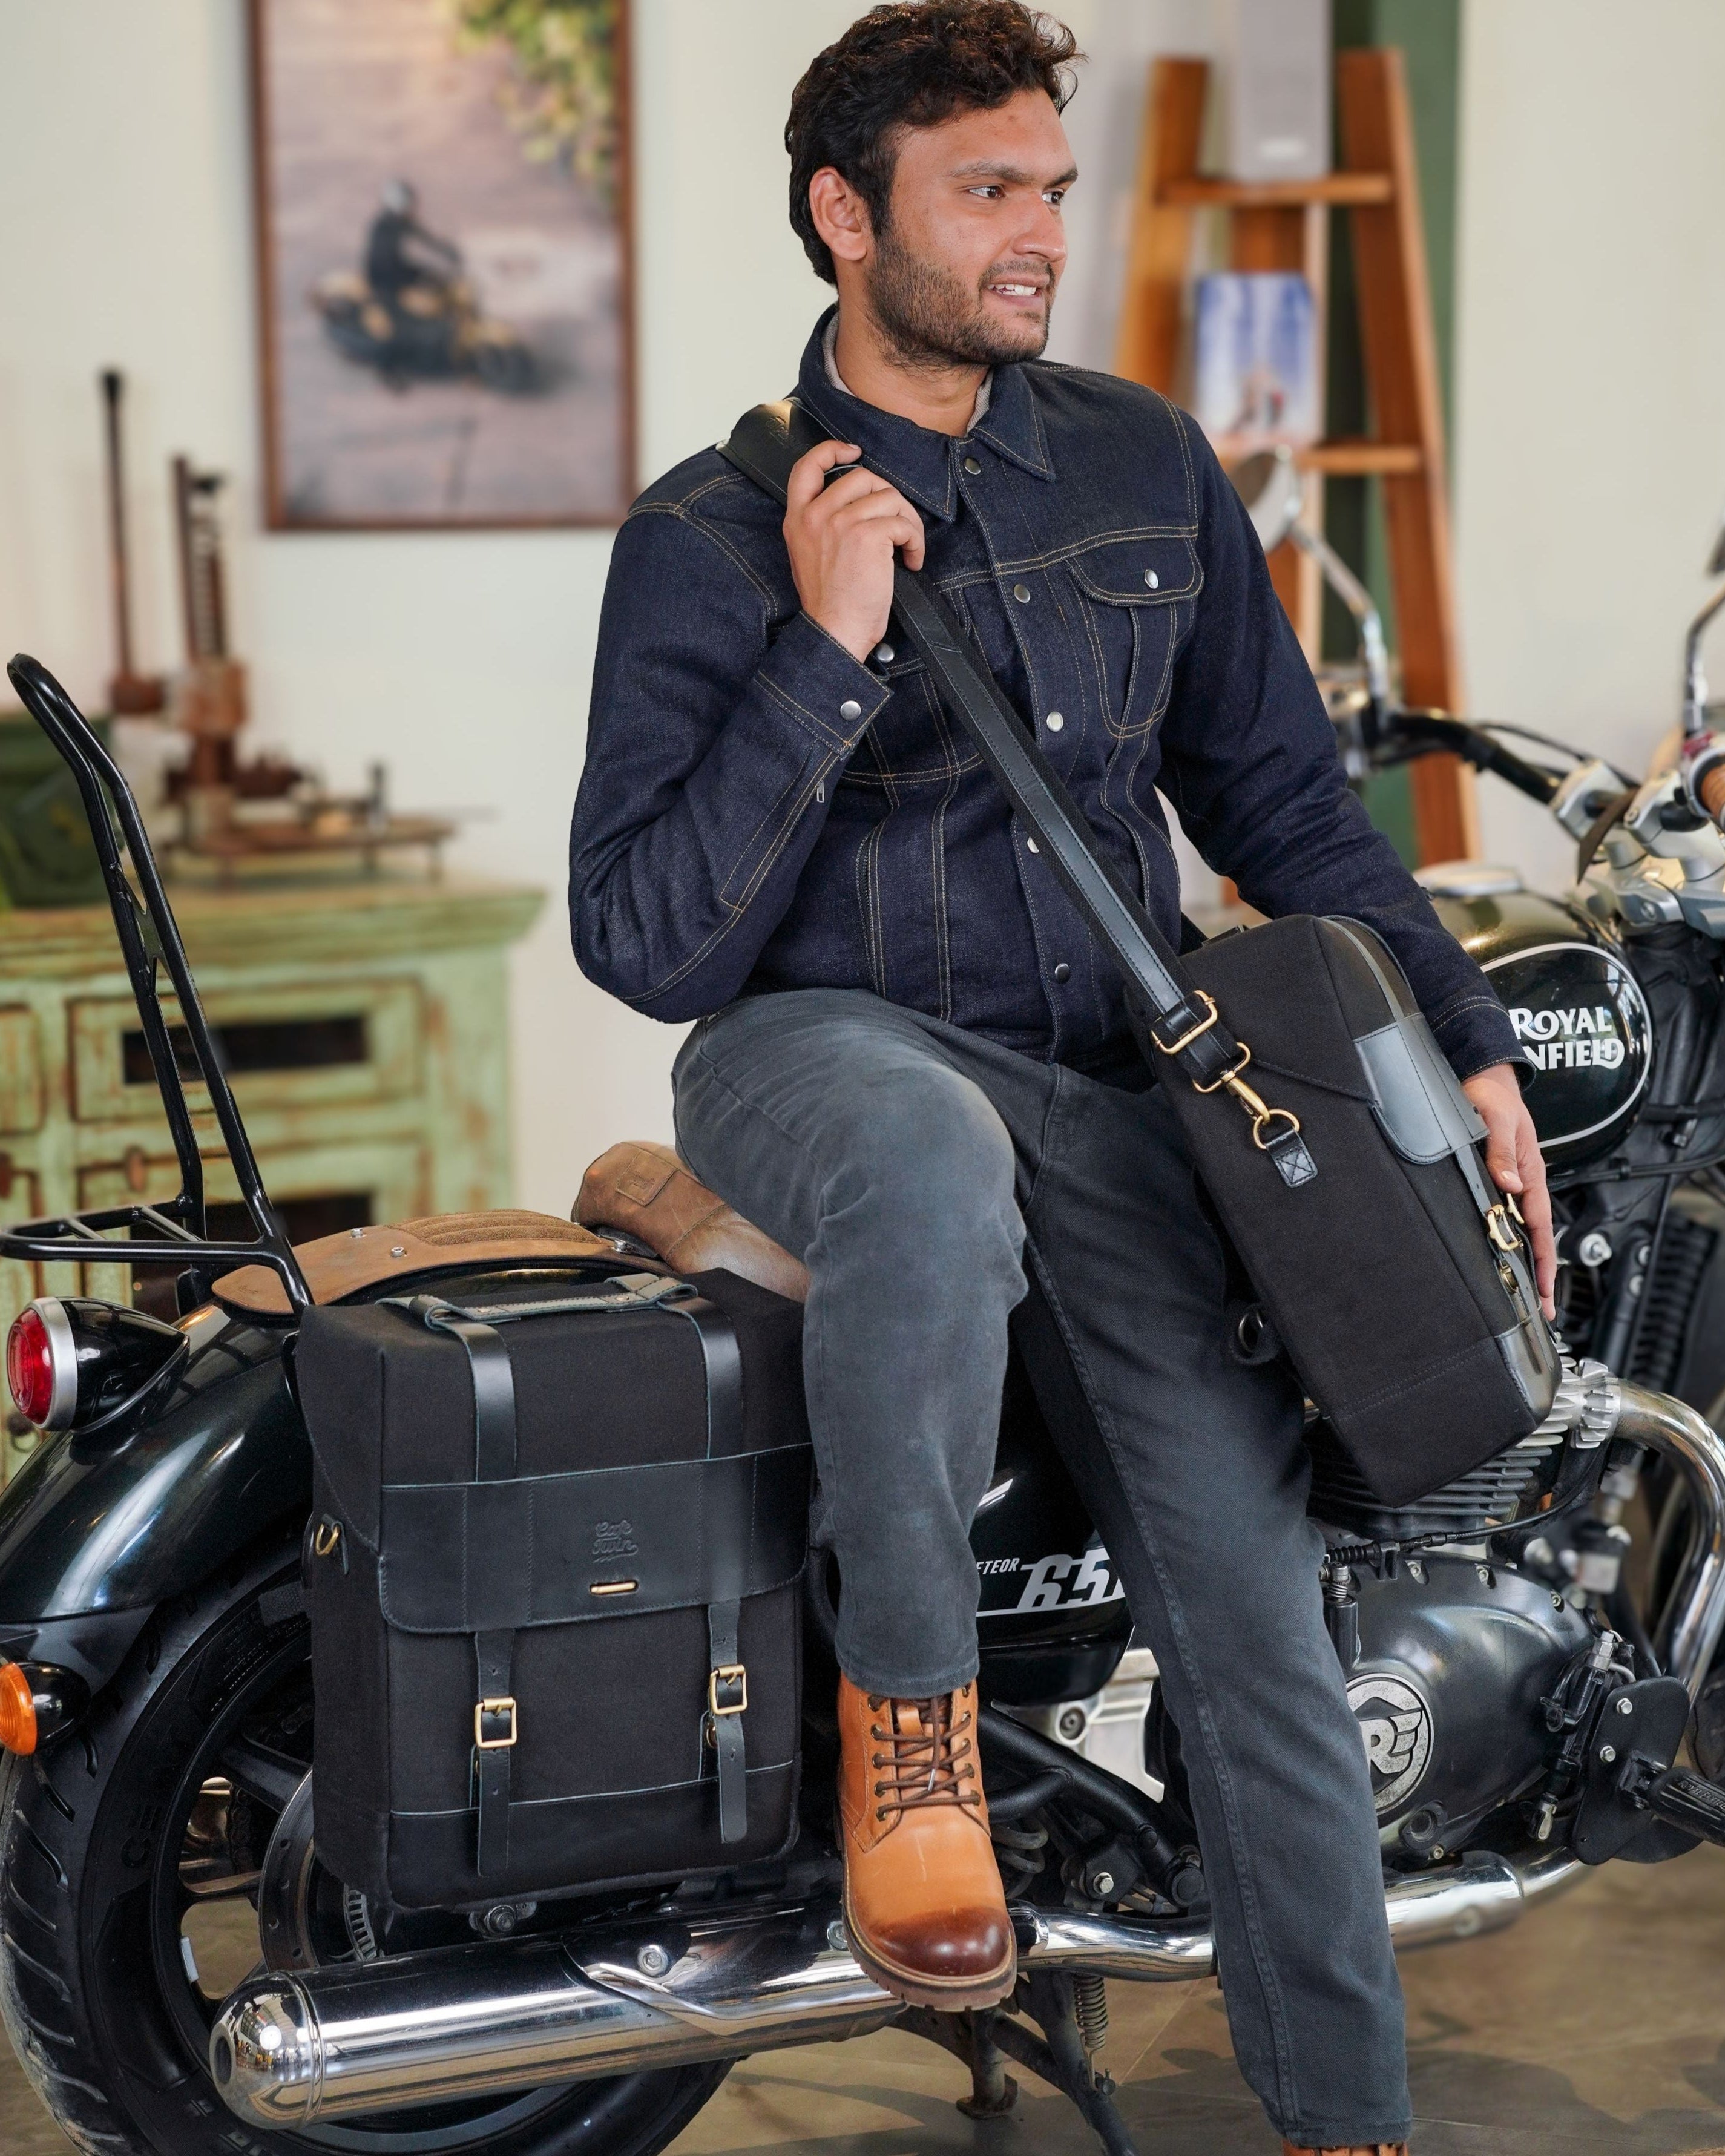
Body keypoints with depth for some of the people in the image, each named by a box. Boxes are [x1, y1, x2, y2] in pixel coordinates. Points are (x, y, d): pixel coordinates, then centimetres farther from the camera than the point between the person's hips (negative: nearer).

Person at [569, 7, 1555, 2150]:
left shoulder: (1146, 463, 10)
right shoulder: (710, 533, -3)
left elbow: (1280, 792, 19)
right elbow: (641, 941, -10)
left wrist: (1466, 1049, 11)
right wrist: (827, 653, -19)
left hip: (1113, 1077, 4)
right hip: (826, 1039, -3)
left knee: (1254, 1587, -7)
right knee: (935, 1173, -41)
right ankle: (905, 1686, -18)